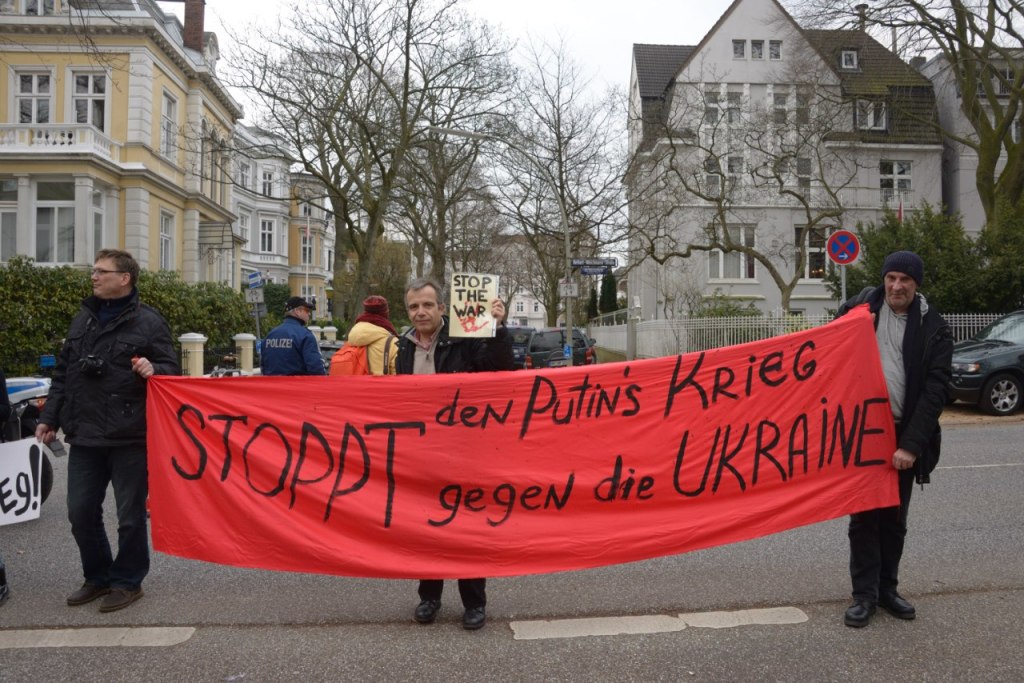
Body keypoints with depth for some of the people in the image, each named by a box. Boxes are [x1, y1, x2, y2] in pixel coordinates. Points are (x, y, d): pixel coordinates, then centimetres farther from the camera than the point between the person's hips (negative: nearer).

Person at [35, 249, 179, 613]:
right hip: (84, 436, 6)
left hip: (130, 437, -6)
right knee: (81, 512, 11)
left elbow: (170, 370, -7)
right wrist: (50, 416, 13)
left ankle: (127, 581, 22)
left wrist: (153, 371, -28)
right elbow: (63, 374, 18)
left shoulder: (148, 321, -4)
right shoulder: (83, 320, 14)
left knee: (130, 514, 5)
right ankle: (98, 576, 30)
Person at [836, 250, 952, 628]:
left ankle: (887, 588, 26)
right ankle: (864, 594, 11)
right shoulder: (861, 308, -1)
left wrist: (912, 445, -17)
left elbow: (935, 391, -8)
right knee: (863, 515, 2)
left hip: (903, 435, 1)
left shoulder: (934, 329, -2)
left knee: (894, 518, 12)